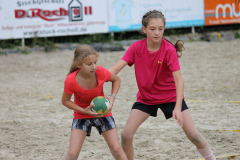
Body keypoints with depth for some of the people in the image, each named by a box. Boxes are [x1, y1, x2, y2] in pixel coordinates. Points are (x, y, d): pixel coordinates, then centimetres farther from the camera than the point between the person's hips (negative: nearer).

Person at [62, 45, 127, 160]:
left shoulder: (100, 72, -23)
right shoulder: (70, 81, -27)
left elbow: (116, 80, -1)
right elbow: (65, 101, -10)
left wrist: (113, 96, -17)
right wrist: (84, 111, -22)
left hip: (102, 112, 1)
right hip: (81, 115, -1)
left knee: (117, 149, -2)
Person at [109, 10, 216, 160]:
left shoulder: (169, 50, -21)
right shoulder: (137, 47, -13)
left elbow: (178, 80, -26)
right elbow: (116, 69, -19)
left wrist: (177, 108, -37)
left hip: (170, 96, -2)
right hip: (145, 98, 2)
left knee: (193, 135, -8)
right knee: (126, 134, -11)